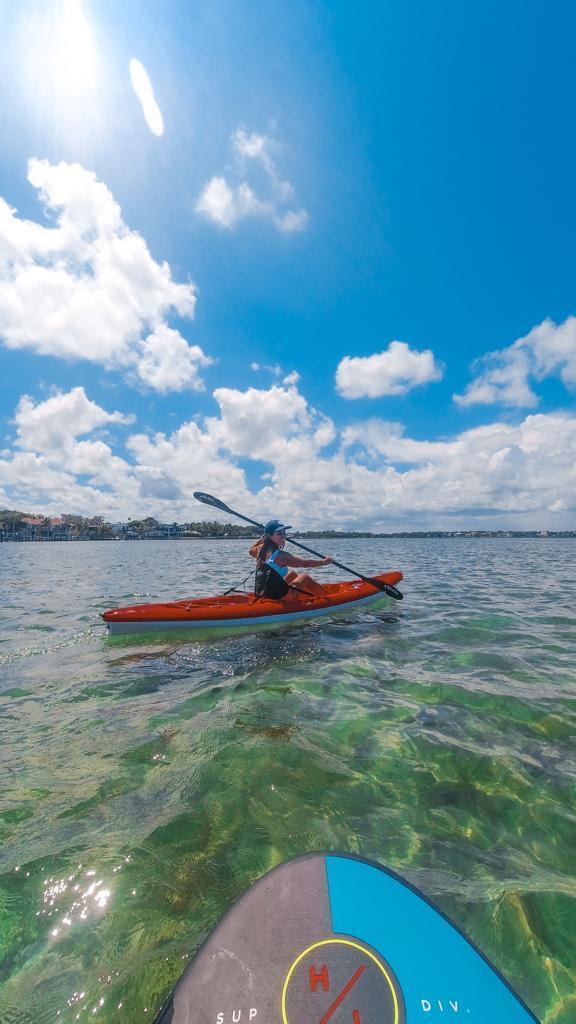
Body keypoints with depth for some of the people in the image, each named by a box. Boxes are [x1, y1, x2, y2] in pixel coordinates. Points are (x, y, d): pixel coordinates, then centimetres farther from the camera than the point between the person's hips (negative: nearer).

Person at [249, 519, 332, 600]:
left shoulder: (261, 549, 2)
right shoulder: (281, 555, -20)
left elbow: (251, 550, 28)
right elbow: (306, 563, -12)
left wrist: (262, 537, 26)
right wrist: (324, 562, 1)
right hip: (276, 597, -8)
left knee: (292, 573, 25)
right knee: (305, 577, 9)